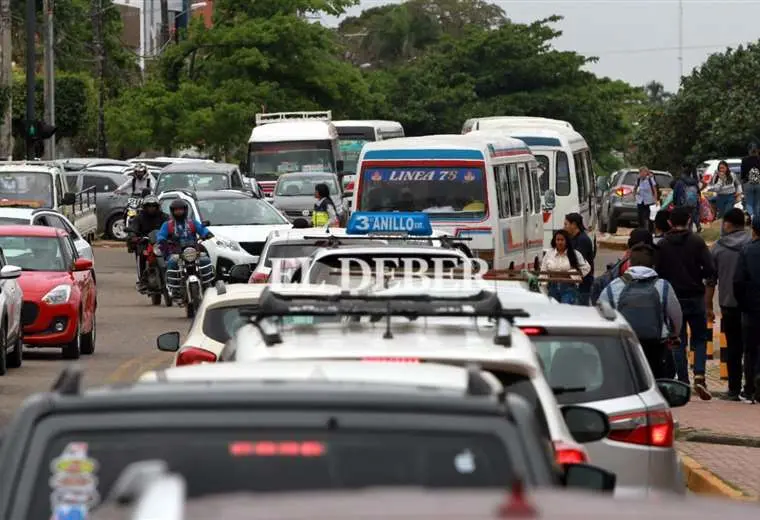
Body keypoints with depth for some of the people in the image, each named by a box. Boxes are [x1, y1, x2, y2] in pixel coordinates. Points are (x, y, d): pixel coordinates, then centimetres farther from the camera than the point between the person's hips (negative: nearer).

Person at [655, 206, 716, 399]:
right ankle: (699, 376, -10)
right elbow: (710, 270, -11)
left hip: (673, 298, 1)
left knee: (678, 342, 8)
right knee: (700, 339, 9)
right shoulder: (697, 241, -6)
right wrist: (697, 276, 9)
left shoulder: (662, 245, -3)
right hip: (695, 297, -1)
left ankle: (683, 382, 4)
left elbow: (657, 272, -5)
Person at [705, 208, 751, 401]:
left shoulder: (718, 248, 0)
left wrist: (708, 307, 10)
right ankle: (749, 389, 0)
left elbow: (710, 280, 3)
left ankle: (734, 389, 8)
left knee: (733, 348, 8)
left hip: (729, 305, 1)